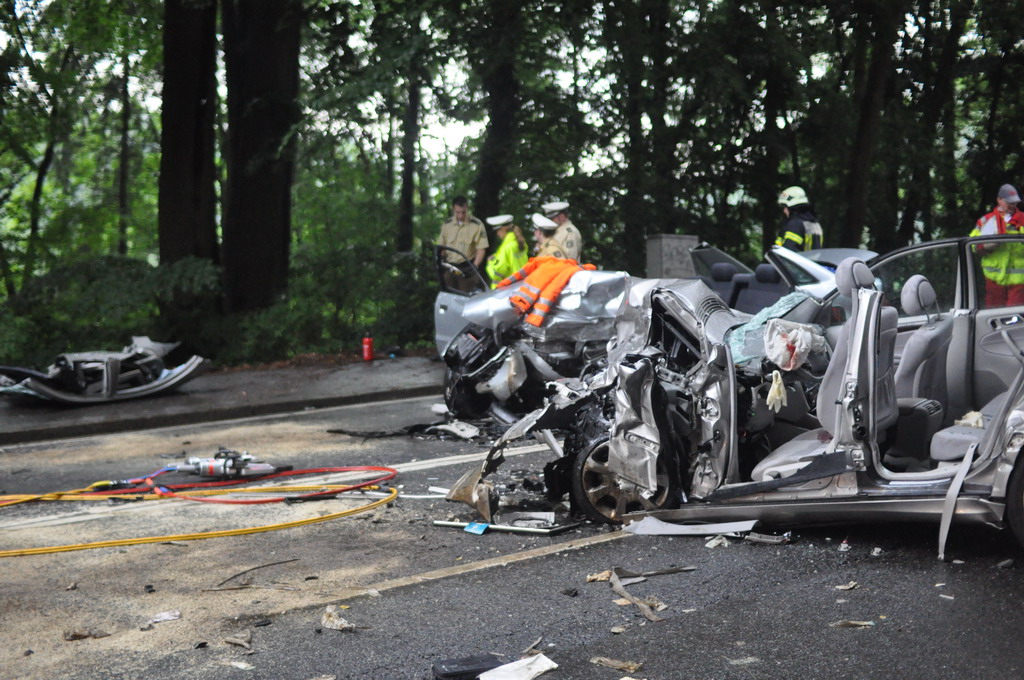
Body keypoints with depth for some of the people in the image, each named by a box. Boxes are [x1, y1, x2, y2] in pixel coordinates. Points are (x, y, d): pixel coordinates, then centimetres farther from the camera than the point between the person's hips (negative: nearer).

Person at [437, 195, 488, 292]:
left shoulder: (477, 225, -5)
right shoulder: (447, 224, 7)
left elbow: (481, 249, -7)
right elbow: (440, 246, 13)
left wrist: (475, 266, -19)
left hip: (466, 269, -4)